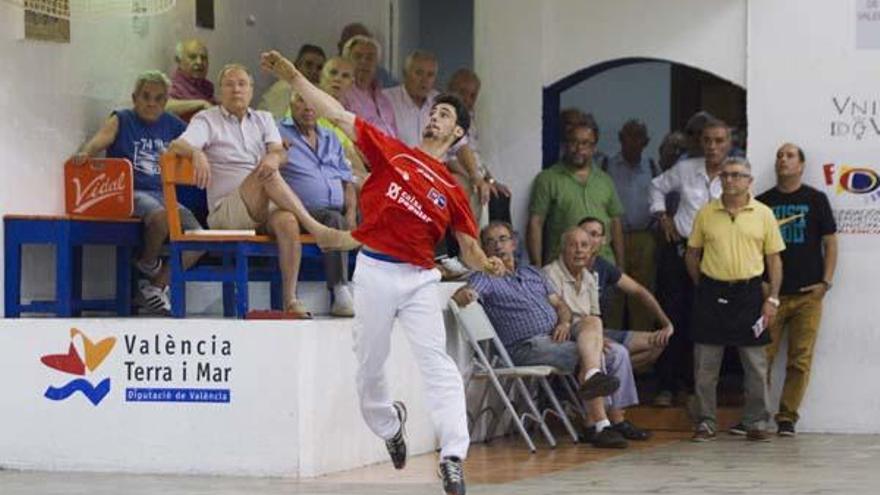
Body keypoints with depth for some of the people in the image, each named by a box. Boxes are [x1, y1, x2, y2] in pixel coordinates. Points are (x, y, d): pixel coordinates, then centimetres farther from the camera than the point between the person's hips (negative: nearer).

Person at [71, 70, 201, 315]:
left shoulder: (172, 125, 18)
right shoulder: (121, 121, 6)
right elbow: (101, 139, -11)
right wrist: (86, 152, -32)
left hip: (164, 194, 5)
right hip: (131, 192, -5)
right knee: (160, 215, -38)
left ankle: (156, 286, 1)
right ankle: (148, 263, -6)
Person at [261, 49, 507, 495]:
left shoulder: (452, 190, 11)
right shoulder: (391, 151, 8)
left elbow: (469, 251, 12)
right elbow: (339, 115, 4)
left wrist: (487, 264, -11)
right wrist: (292, 77, -2)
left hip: (420, 278, 0)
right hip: (375, 270, 0)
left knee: (437, 363, -15)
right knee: (369, 366, 9)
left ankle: (452, 458, -21)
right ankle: (389, 425, 38)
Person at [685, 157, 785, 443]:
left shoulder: (763, 214, 3)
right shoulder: (706, 213, 4)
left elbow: (774, 259, 4)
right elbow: (692, 254, 13)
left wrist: (772, 299, -3)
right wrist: (703, 287, 7)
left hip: (749, 294, 0)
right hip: (712, 294, 1)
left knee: (756, 365, 2)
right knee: (705, 364, 3)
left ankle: (756, 422, 12)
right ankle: (706, 422, 11)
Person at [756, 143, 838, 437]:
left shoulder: (815, 199, 7)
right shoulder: (763, 202, 10)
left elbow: (830, 242, 7)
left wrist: (826, 282, -3)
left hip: (808, 294, -1)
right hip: (771, 292, 1)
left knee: (800, 360, -2)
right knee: (762, 357, -3)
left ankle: (787, 418, 4)